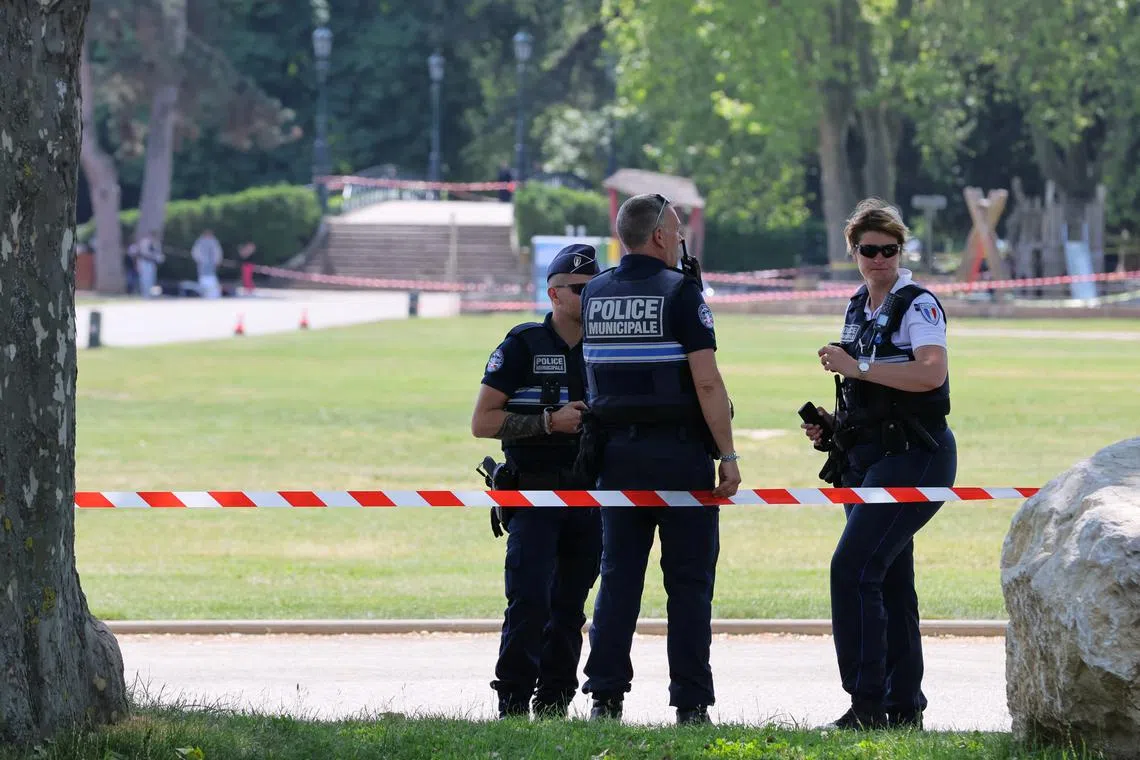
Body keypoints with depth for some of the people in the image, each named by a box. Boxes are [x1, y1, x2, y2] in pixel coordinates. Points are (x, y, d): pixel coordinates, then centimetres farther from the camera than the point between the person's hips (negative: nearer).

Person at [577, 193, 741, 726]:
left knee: (618, 575, 8)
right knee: (689, 580, 1)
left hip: (616, 448, 5)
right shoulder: (679, 292, -10)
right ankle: (691, 702, -1)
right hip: (678, 451, -5)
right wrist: (727, 455, -12)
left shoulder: (595, 294, 8)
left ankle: (605, 696, 3)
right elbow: (707, 383, -15)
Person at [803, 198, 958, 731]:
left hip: (913, 456, -9)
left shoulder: (918, 305, -9)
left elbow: (931, 373, -26)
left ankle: (867, 702, -17)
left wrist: (856, 367, -24)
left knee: (852, 568, -18)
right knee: (888, 580, 10)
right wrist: (831, 425, 11)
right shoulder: (857, 310, 16)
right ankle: (903, 706, 15)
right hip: (867, 457, 9)